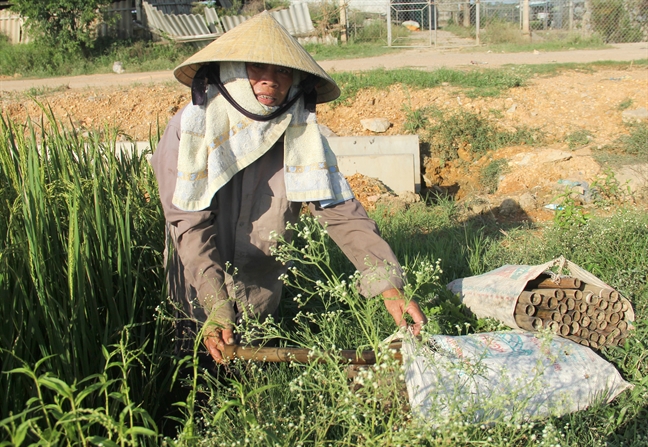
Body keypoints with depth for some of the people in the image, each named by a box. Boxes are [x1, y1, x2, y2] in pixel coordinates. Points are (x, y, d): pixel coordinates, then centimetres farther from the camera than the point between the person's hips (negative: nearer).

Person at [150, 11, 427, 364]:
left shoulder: (300, 134, -16)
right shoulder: (190, 129, -21)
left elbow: (340, 212, -21)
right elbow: (190, 225, -25)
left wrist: (389, 286, -32)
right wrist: (216, 304, -38)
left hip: (262, 293, 2)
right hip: (196, 297, -1)